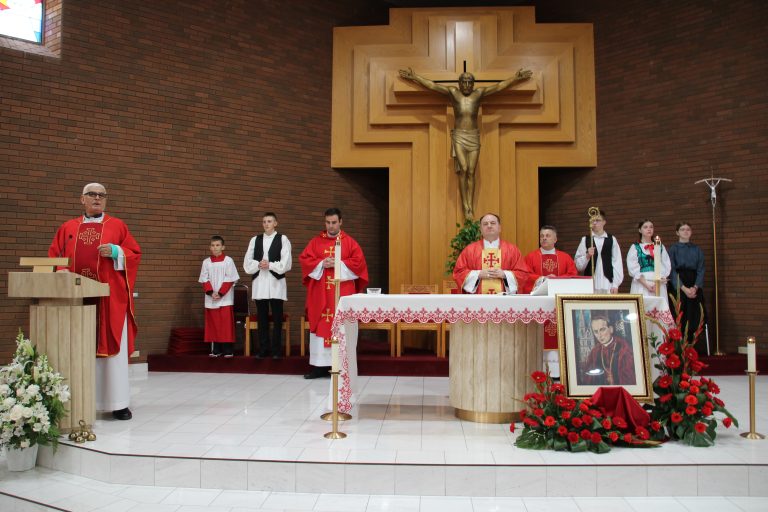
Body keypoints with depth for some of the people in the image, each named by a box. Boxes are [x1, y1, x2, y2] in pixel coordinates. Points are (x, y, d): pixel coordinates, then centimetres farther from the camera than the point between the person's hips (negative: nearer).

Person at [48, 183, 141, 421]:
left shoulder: (117, 225, 8)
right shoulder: (67, 228, 15)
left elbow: (135, 253, 5)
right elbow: (54, 255, 13)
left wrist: (115, 252, -13)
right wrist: (62, 271, -7)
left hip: (110, 296, -2)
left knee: (112, 346, -4)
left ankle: (118, 403, 1)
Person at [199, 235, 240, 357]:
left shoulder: (228, 261, -1)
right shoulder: (206, 262, 7)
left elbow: (230, 279, -5)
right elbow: (204, 280, 4)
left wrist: (220, 293, -13)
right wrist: (211, 292, -11)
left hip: (225, 298, -3)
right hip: (210, 299, 3)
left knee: (226, 325, -3)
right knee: (213, 324, 5)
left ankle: (227, 350, 2)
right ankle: (216, 350, 13)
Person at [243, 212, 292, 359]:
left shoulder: (282, 239, 2)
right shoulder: (255, 239, 12)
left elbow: (286, 263, -6)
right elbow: (247, 263, 6)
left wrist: (270, 265, -14)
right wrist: (259, 264, -11)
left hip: (276, 282, -3)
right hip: (259, 282, 3)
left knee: (277, 318, 1)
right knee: (262, 318, 7)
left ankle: (276, 350, 7)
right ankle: (263, 349, 14)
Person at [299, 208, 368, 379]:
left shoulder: (349, 242, 5)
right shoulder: (316, 241, 10)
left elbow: (359, 262, -3)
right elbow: (304, 259, 3)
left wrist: (339, 264, -14)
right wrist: (322, 264, -12)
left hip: (342, 292, -2)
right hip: (320, 292, 2)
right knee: (319, 326, 2)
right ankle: (319, 365, 7)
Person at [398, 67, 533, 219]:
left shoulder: (479, 93, 6)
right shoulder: (453, 92, 3)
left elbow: (500, 86, 7)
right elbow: (431, 85, 0)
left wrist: (516, 78, 2)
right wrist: (414, 77, -4)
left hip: (473, 137, 2)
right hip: (459, 137, -2)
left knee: (471, 172, 1)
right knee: (463, 169, -13)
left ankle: (470, 206, 3)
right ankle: (465, 205, -7)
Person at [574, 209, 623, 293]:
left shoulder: (612, 240, 6)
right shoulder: (585, 240, 7)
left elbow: (617, 262, 4)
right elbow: (578, 265, 5)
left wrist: (615, 285, -1)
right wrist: (587, 256, -13)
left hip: (608, 283, 0)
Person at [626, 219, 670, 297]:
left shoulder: (660, 247, 15)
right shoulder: (635, 248, 6)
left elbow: (666, 267, 8)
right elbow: (633, 269, -2)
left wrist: (658, 283, -8)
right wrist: (646, 285, -12)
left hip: (659, 285, 2)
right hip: (641, 284, -2)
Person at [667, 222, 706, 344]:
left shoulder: (697, 249, 12)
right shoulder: (673, 249, 3)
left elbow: (701, 270, 6)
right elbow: (671, 270, -5)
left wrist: (695, 287, -11)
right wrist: (684, 288, -15)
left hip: (695, 287, 3)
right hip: (677, 287, -3)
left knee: (693, 318, -1)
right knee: (679, 319, -7)